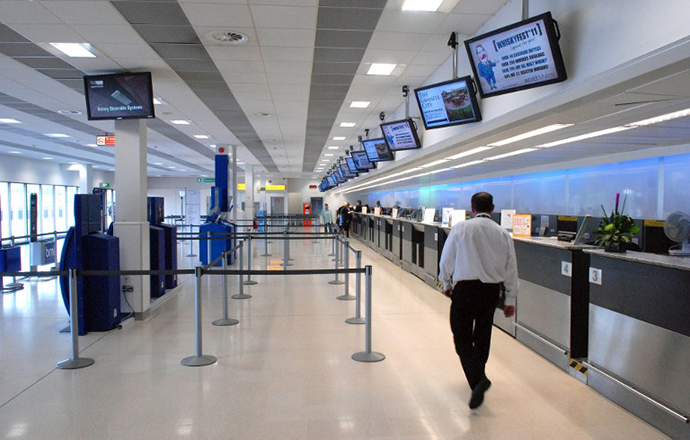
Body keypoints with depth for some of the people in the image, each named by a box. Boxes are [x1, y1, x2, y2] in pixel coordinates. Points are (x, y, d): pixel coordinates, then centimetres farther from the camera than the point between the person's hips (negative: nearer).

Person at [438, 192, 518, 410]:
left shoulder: (461, 228, -5)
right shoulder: (503, 234, 4)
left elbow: (446, 260, -1)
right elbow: (511, 269, 7)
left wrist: (446, 284, 16)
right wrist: (510, 299, 16)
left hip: (465, 288, -4)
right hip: (491, 290, 4)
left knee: (462, 338, 3)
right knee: (482, 336, 19)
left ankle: (477, 379, -15)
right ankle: (477, 376, 34)